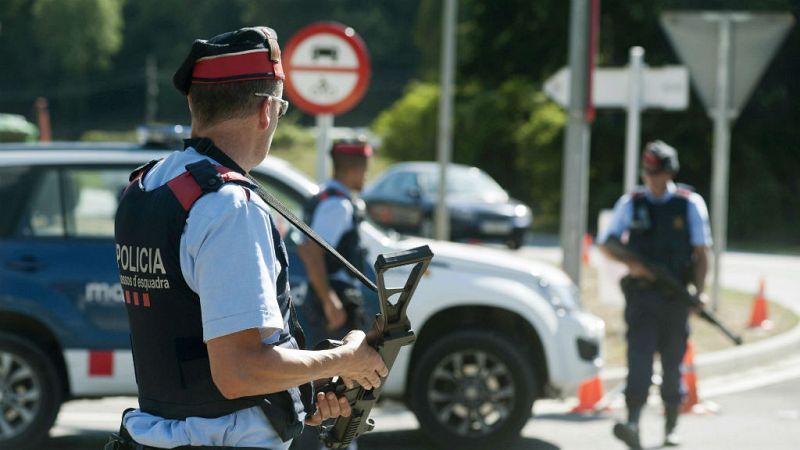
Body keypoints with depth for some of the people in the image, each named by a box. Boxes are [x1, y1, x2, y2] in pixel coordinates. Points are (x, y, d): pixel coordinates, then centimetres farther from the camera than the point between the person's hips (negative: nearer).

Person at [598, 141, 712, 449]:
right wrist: (630, 264, -10)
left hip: (675, 296, 0)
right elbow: (605, 244, 8)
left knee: (673, 364, 7)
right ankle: (632, 424, -27)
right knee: (639, 359, -15)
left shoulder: (690, 204, 3)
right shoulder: (630, 203, 5)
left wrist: (699, 291, -9)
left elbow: (701, 252, 3)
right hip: (641, 293, 0)